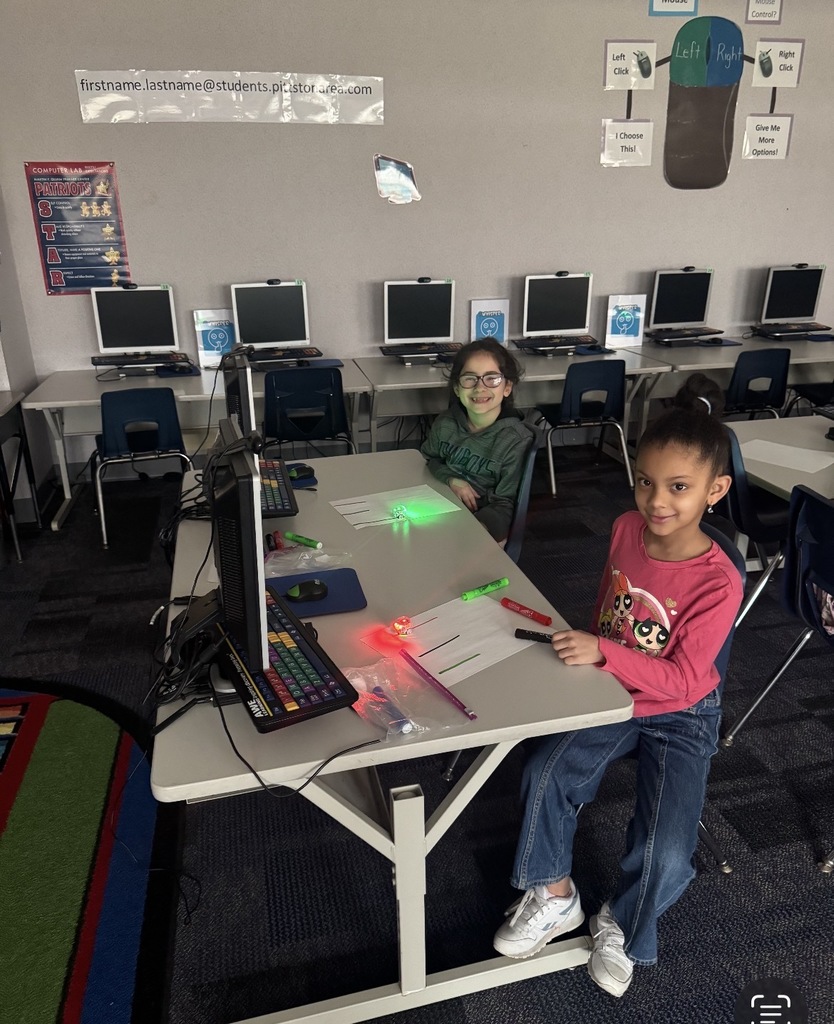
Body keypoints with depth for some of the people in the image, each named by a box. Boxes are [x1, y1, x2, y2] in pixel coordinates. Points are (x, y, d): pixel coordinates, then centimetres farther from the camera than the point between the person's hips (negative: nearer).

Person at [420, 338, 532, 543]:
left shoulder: (516, 441, -14)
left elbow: (505, 506, -13)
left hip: (482, 522, -4)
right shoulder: (445, 423, 0)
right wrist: (452, 480, -6)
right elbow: (427, 459, 16)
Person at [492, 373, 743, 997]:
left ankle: (624, 927, 20)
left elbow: (681, 678, -28)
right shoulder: (627, 529, -10)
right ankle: (555, 899, 12)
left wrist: (603, 653, -40)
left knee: (667, 854, -17)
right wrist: (589, 649, 6)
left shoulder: (718, 582, -26)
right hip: (613, 694, 4)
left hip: (680, 716, -4)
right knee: (545, 776, -15)